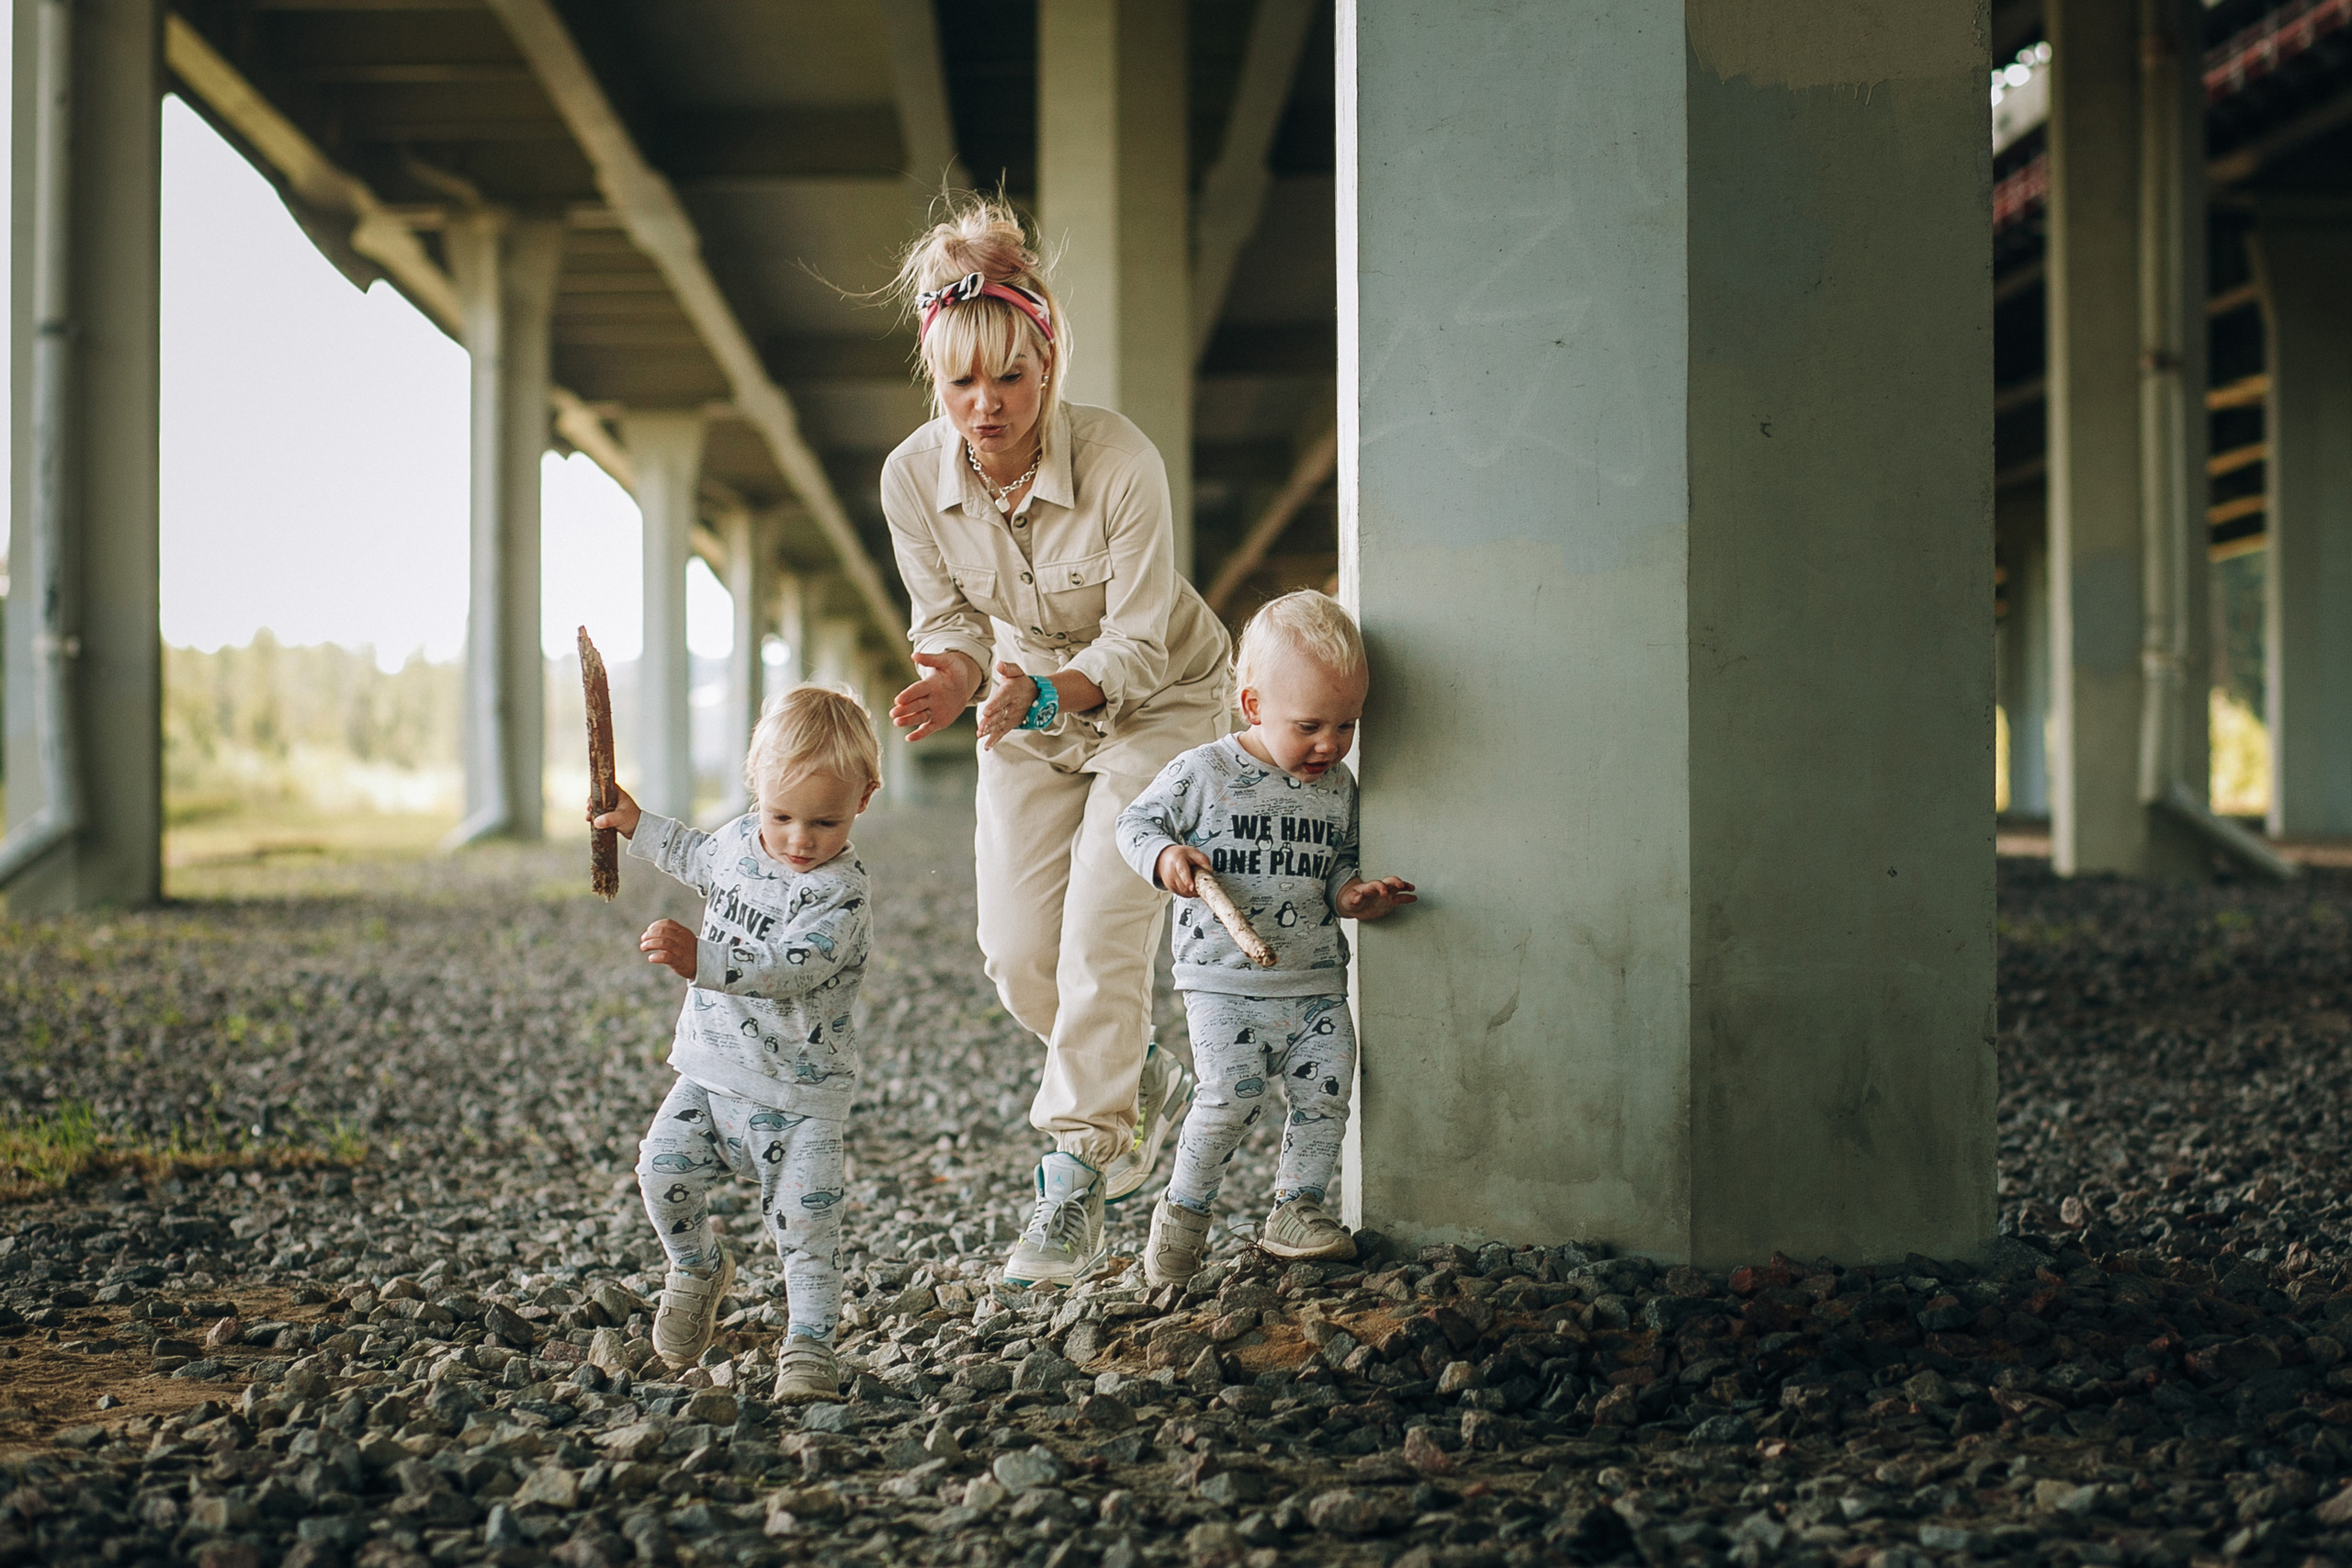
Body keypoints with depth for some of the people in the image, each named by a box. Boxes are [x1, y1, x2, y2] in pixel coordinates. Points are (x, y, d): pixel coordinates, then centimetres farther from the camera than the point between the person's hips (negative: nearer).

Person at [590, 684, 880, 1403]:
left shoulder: (842, 889, -19)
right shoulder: (740, 838, 3)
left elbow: (791, 966, -33)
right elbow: (700, 860, 29)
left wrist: (702, 959, -44)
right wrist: (638, 826, 31)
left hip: (801, 1088, -5)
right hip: (712, 1070, 6)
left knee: (805, 1220, -9)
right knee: (663, 1170, -6)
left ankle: (809, 1345, 3)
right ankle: (698, 1267, 22)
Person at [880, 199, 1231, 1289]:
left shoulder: (1121, 464, -32)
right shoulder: (912, 476, -19)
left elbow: (1138, 646, -26)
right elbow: (948, 618, -5)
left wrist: (1042, 695, -44)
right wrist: (952, 676, -29)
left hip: (1156, 703, -4)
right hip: (1029, 710, 5)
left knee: (1101, 935, -18)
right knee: (1015, 952, 0)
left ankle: (1071, 1193, -11)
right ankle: (1145, 1084, 30)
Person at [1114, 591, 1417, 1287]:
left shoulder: (1339, 787, 7)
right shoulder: (1203, 773, -6)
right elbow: (1137, 822, 2)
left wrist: (1353, 892, -4)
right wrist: (1165, 856, -19)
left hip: (1315, 983, 5)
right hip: (1224, 980, -4)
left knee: (1326, 1092, -3)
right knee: (1231, 1096, -16)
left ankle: (1295, 1209, 15)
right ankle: (1184, 1211, 4)